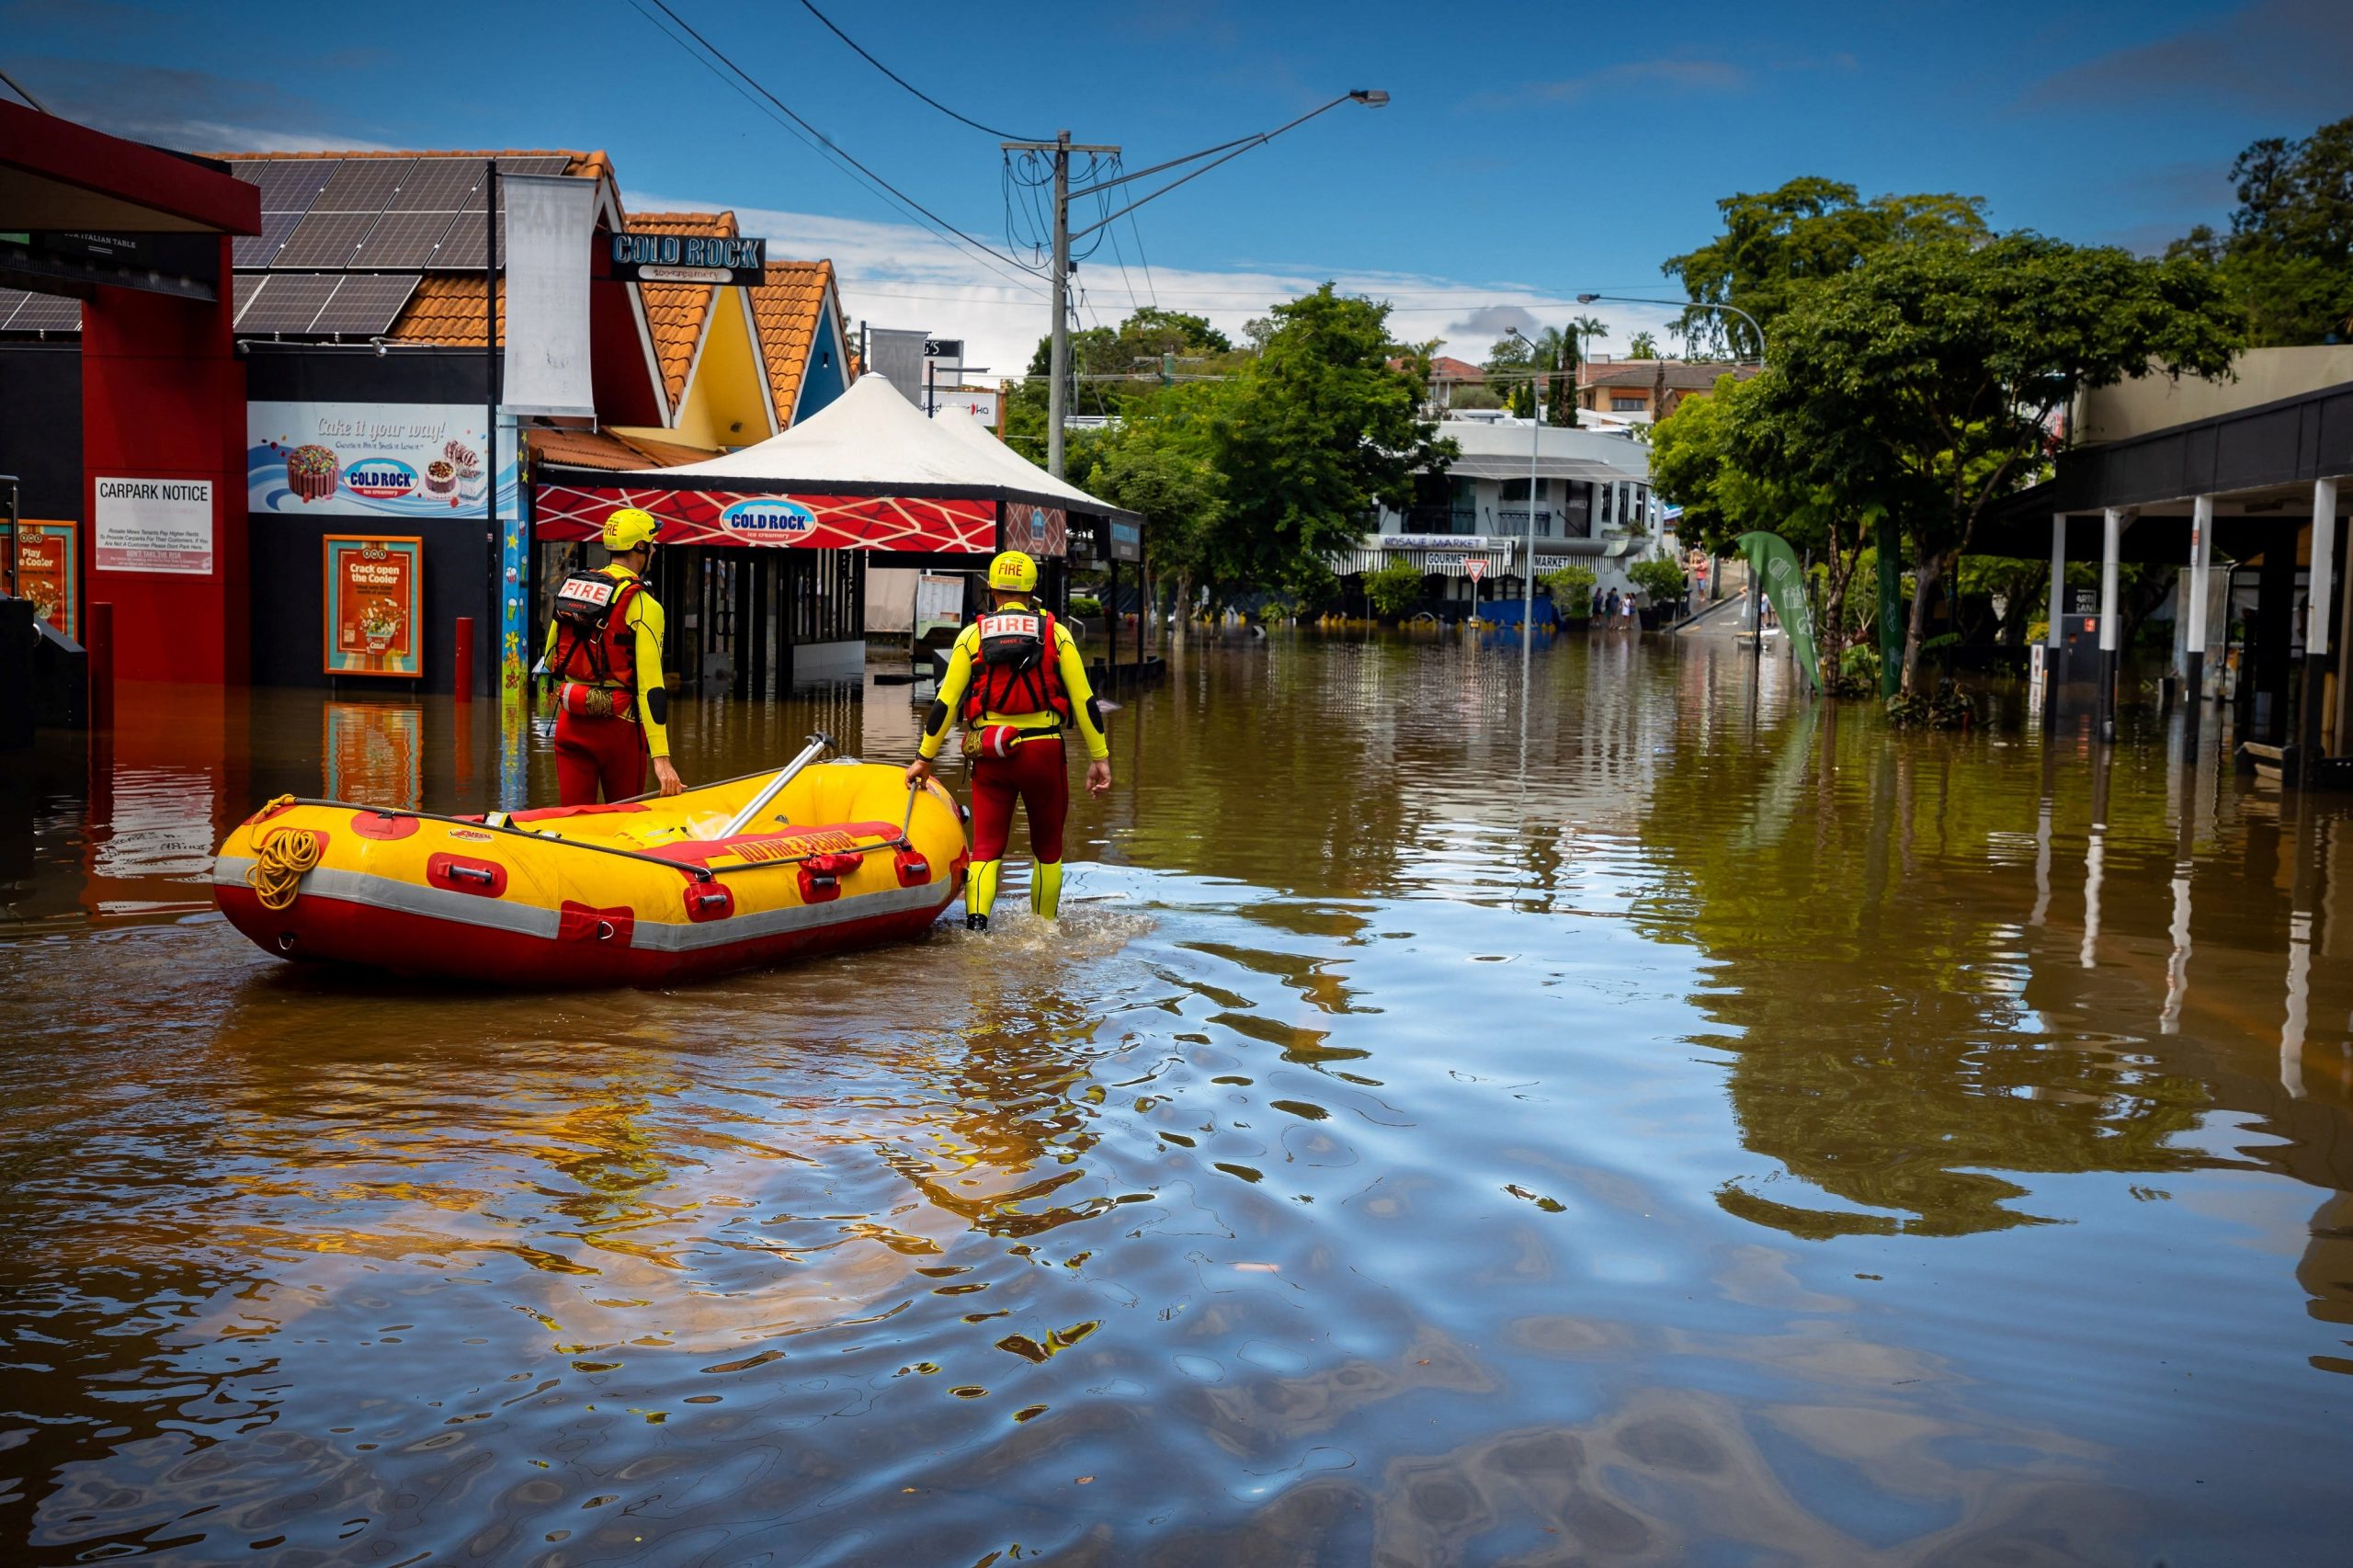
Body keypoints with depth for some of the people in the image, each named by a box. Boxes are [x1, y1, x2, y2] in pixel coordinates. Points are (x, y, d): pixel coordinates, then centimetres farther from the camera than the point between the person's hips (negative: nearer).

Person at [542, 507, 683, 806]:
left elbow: (551, 659, 14)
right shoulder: (643, 606, -12)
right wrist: (661, 758, -22)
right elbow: (650, 683, -19)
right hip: (617, 726, -5)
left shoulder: (570, 586, 6)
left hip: (570, 722, 5)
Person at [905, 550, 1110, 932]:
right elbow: (1084, 700, -1)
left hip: (990, 756, 0)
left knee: (986, 847, 5)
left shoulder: (972, 636, 3)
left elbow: (945, 702, 2)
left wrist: (924, 758, 9)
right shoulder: (1056, 634, 1)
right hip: (1044, 753, 0)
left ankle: (976, 923, -16)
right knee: (1048, 849, 16)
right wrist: (1099, 757, 5)